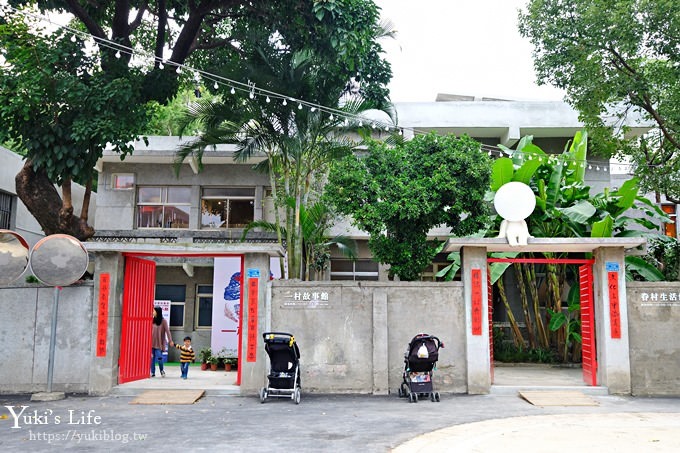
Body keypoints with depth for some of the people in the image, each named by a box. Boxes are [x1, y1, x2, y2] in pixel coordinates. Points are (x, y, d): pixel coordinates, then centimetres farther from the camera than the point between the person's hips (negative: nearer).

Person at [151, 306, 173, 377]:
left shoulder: (163, 321, -6)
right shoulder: (152, 320, 5)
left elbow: (167, 331, -7)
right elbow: (150, 330, 10)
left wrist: (170, 341, -11)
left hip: (159, 343, -4)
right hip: (152, 342, 4)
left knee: (159, 357, -8)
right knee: (152, 358, 4)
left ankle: (162, 370, 16)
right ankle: (152, 373, 13)